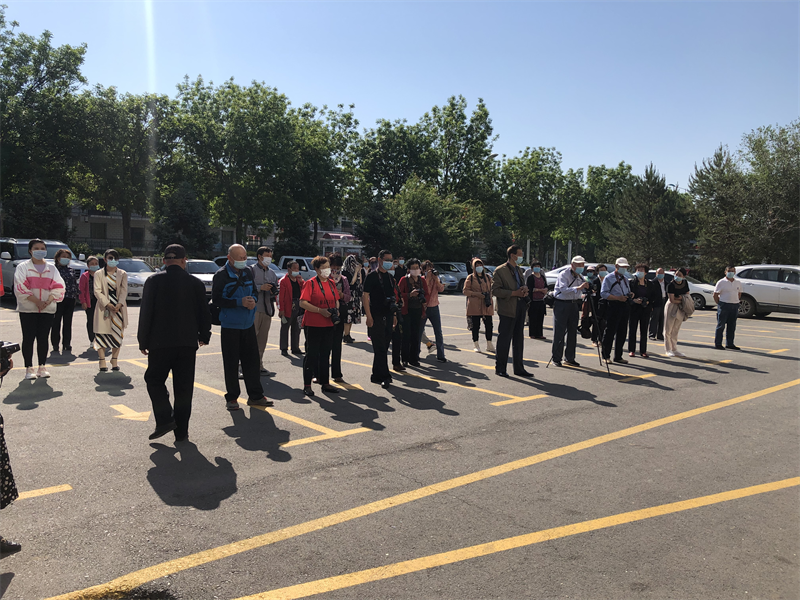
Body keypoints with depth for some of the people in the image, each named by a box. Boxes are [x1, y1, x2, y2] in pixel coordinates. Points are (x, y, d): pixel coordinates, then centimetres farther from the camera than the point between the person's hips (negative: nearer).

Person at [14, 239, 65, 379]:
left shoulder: (51, 268, 12)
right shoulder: (23, 267, 4)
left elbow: (58, 287, 3)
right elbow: (21, 287, -7)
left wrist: (47, 301, -13)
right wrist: (37, 301, -14)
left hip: (47, 309, 2)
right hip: (27, 309, -2)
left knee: (43, 338, 3)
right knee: (28, 338, -2)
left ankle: (42, 367, 10)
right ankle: (29, 368, 4)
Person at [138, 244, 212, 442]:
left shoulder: (153, 281, -3)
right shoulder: (196, 283, 2)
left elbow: (145, 313, -3)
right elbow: (204, 313, 7)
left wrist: (143, 341, 4)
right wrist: (204, 336, 21)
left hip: (160, 343, -2)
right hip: (188, 343, 2)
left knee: (154, 380, 14)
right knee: (184, 388, 7)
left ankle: (164, 419, -2)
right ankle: (181, 431, 9)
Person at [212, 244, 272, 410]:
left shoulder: (248, 272, 8)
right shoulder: (221, 275, -9)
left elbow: (255, 291, 18)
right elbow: (216, 300, -13)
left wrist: (253, 299, -6)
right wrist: (240, 302, -20)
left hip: (248, 325, 5)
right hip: (230, 326, -5)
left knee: (251, 360, 8)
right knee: (231, 363, 3)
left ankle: (255, 396, 17)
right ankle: (232, 398, 15)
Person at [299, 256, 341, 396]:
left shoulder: (331, 283, 12)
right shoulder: (311, 283, -7)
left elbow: (336, 300, 21)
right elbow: (303, 303, -14)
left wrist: (336, 310, 1)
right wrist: (320, 310, -20)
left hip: (329, 324, 6)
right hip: (313, 325, -6)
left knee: (325, 354, 12)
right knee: (311, 354, -2)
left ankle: (325, 383, 21)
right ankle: (307, 385, 7)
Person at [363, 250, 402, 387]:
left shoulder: (390, 277, 15)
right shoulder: (372, 276, -6)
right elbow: (365, 296, -10)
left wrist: (394, 315, 16)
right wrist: (369, 316, -17)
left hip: (388, 316, 7)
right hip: (376, 316, -7)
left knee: (384, 346, 10)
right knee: (380, 347, -5)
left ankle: (377, 376, 20)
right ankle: (384, 376, 0)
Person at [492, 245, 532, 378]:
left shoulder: (519, 270, 18)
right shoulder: (500, 270, -8)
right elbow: (495, 290, -13)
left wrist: (524, 289, 2)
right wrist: (514, 293, -19)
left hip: (520, 307, 8)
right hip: (508, 309, -8)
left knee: (519, 339, 12)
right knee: (504, 339, -2)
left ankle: (519, 368, 20)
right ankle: (500, 368, 10)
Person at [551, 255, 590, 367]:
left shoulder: (580, 277, 12)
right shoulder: (563, 275, -12)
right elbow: (564, 290, -27)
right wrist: (578, 288, -37)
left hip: (574, 305, 7)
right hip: (561, 304, -7)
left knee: (573, 332, 8)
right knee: (559, 332, -5)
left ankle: (569, 358, 17)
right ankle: (556, 359, 1)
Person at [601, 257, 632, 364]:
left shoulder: (625, 279, 20)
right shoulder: (609, 278, -3)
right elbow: (603, 294, -11)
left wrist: (629, 295, 4)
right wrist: (618, 298, -19)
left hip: (624, 306, 7)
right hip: (613, 307, -7)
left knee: (622, 333, 8)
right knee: (610, 332, -4)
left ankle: (618, 356, 17)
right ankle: (606, 356, 5)